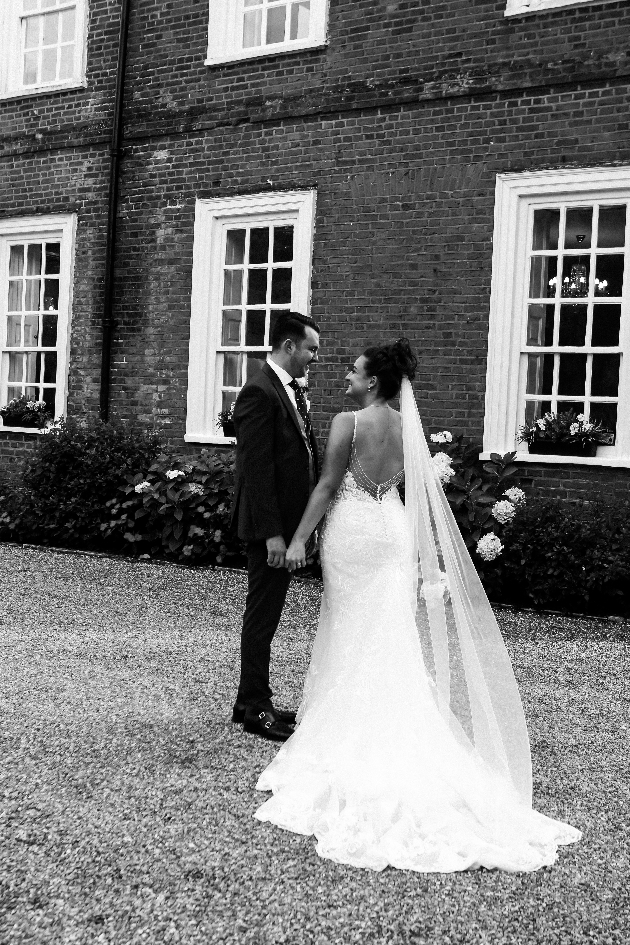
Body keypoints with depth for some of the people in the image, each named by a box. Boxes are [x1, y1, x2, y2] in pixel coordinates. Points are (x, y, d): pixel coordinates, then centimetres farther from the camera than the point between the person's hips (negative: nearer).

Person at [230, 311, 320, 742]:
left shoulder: (293, 391, 14)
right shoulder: (259, 392, -16)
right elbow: (256, 469, -20)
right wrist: (271, 533, -22)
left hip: (289, 521, 10)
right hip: (270, 526, -10)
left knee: (266, 614, 16)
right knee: (262, 615, 0)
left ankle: (253, 701, 27)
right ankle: (255, 709, 11)